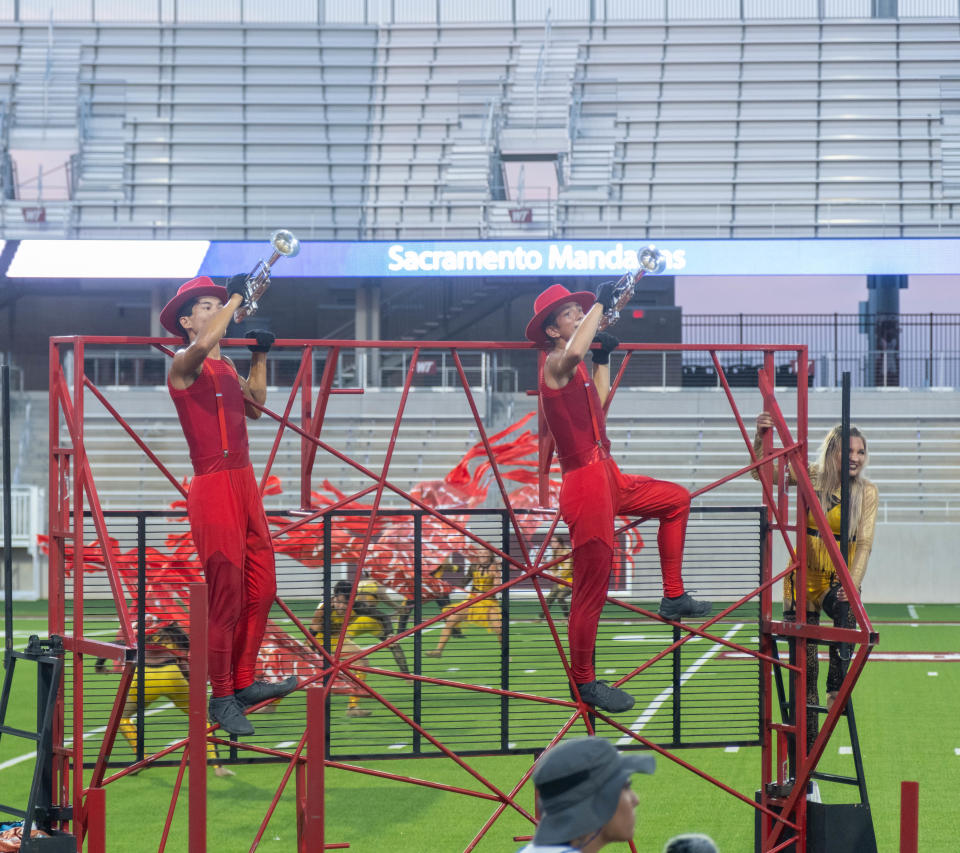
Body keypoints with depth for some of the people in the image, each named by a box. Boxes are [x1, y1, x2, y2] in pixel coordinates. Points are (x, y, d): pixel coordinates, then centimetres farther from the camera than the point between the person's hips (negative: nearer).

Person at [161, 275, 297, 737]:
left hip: (245, 483, 9)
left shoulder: (226, 365, 18)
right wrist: (235, 297, -23)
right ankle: (221, 699, 2)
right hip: (213, 486, -9)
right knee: (226, 598, -7)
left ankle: (244, 683, 23)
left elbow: (254, 407, 29)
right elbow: (203, 344, -31)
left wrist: (259, 357, 20)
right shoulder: (184, 364, -8)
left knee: (261, 590, 12)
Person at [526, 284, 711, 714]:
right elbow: (574, 351, -39)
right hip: (585, 482, -10)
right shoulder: (555, 364, -14)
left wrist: (603, 358, 23)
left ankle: (673, 597, 26)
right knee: (591, 587, -6)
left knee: (676, 500, 25)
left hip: (608, 477, 10)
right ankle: (584, 682, 5)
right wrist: (600, 303, -28)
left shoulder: (576, 369, 15)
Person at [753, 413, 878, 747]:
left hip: (840, 578, -1)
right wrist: (760, 437, -24)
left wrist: (853, 582, -26)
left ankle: (837, 689, -24)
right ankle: (806, 742, 11)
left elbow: (864, 543, -12)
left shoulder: (867, 493, -4)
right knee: (803, 659, 1)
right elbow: (760, 471, -6)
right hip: (804, 573, 1)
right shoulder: (811, 478, -3)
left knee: (845, 612, -36)